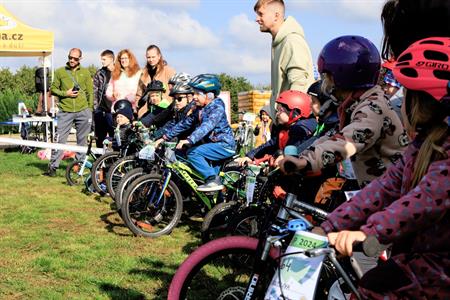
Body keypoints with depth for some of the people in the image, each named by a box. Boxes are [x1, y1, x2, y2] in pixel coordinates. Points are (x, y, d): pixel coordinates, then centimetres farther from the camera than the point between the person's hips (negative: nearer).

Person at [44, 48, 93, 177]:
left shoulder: (85, 72, 10)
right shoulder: (60, 72, 7)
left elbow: (90, 92, 11)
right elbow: (53, 89, 9)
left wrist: (90, 109, 5)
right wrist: (65, 93, -8)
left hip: (83, 110, 1)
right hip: (65, 111, -1)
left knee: (82, 139, 6)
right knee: (60, 138, -5)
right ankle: (53, 166, -2)